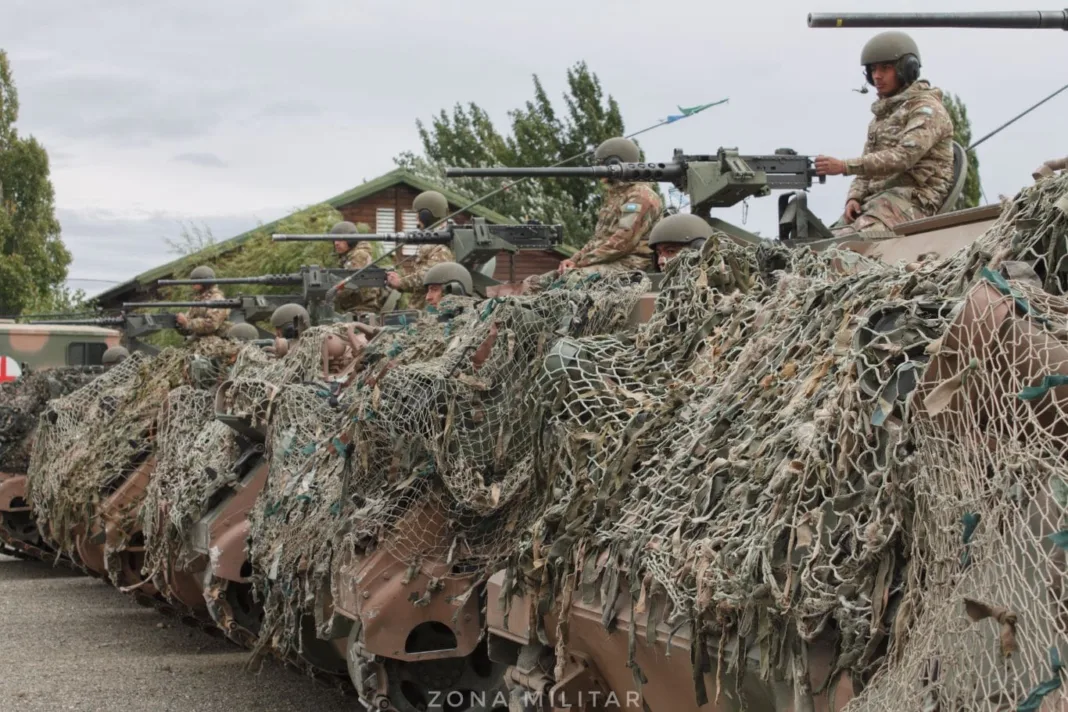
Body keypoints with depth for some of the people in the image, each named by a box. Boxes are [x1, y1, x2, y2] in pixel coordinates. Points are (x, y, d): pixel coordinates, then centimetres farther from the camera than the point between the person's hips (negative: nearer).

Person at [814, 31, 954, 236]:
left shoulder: (927, 109, -2)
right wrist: (854, 197, 0)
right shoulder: (881, 114, 26)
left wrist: (844, 166, -24)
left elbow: (903, 157, -17)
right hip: (876, 199, 8)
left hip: (914, 198, -8)